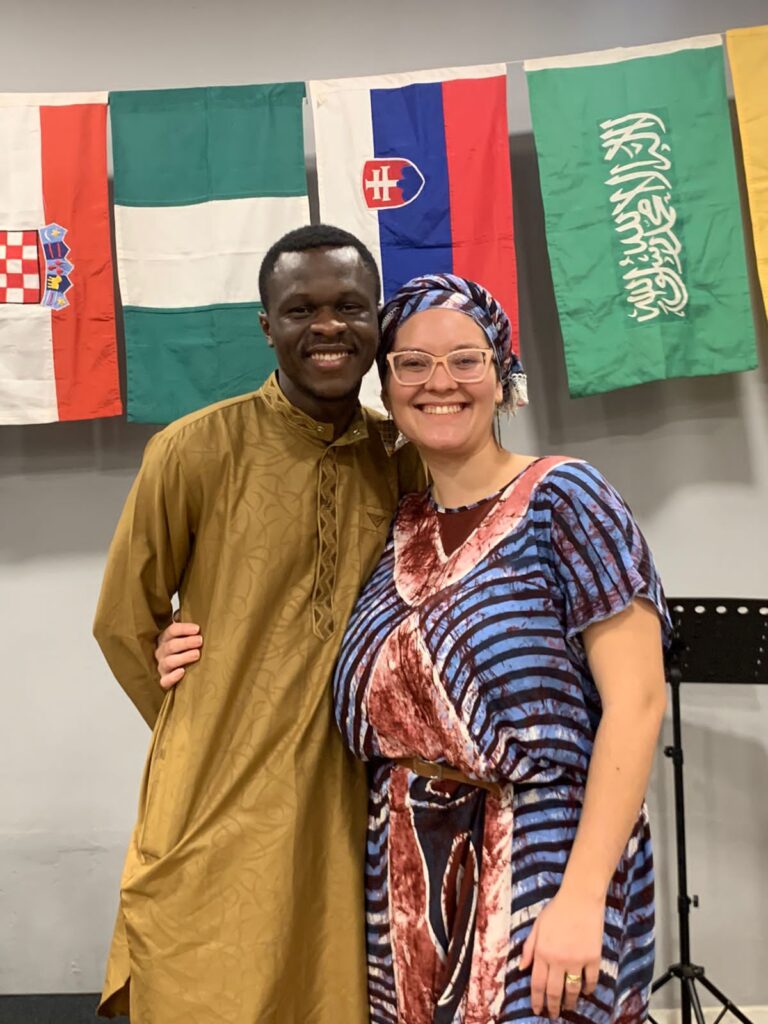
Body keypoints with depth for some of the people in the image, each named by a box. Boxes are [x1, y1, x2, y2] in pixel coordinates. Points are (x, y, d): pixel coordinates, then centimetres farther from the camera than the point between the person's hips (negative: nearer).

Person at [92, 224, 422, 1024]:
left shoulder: (403, 458, 2)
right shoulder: (195, 450, -9)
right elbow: (125, 625, 0)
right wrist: (206, 736, 2)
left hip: (352, 809, 4)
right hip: (218, 812, -3)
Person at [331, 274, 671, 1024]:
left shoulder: (560, 496, -9)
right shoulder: (394, 529, 7)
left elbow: (635, 702, -14)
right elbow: (369, 695, 14)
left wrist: (581, 895, -20)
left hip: (540, 870, -5)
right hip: (410, 875, 5)